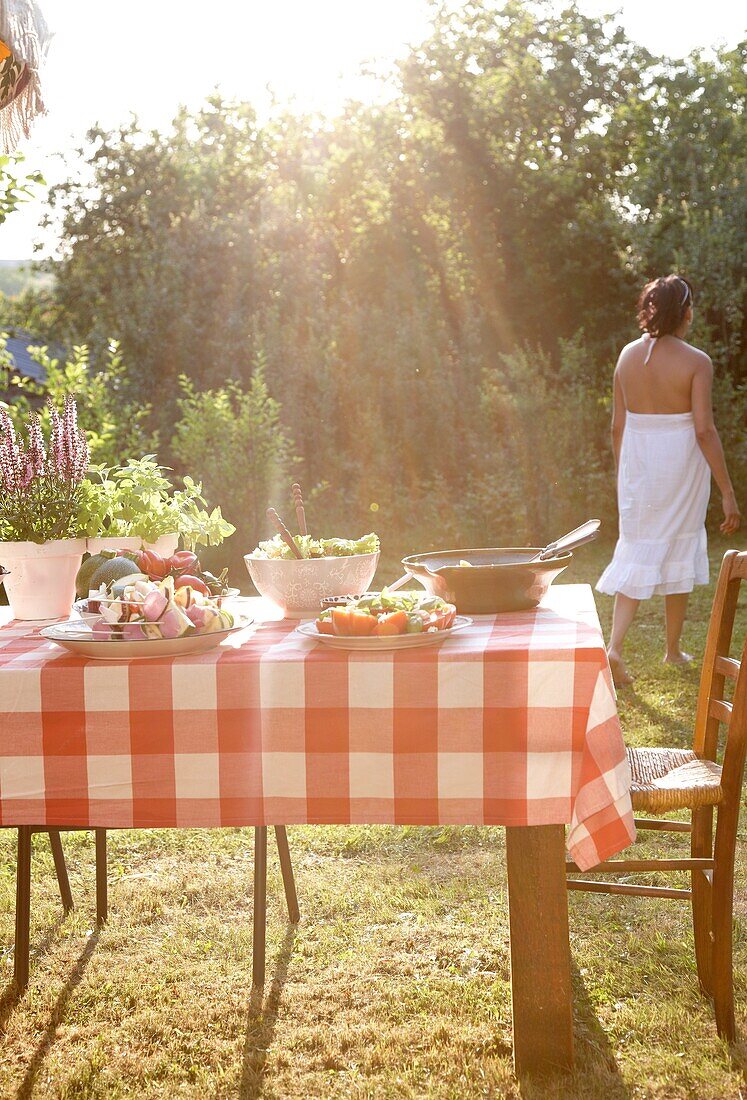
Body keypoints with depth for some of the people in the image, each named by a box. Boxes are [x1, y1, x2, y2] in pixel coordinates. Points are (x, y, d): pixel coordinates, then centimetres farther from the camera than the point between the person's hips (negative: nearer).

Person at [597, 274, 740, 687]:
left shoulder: (628, 355, 2)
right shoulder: (696, 362, -11)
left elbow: (617, 426, 6)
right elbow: (704, 430, -15)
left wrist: (622, 475, 18)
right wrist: (728, 493, -10)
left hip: (637, 466, 3)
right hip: (681, 467, -3)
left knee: (637, 550, 7)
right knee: (680, 553, 12)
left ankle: (614, 645, -10)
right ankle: (674, 649, 25)